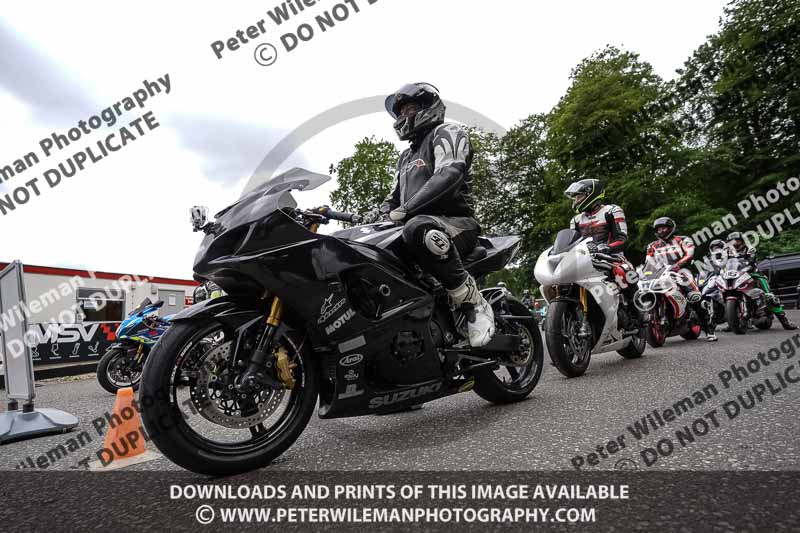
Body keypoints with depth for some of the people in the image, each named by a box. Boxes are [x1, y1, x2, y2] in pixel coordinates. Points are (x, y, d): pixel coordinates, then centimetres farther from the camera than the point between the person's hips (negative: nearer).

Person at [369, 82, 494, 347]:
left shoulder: (447, 132, 3)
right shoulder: (407, 156, 31)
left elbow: (449, 174, -18)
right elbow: (394, 196, 31)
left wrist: (404, 210, -26)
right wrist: (374, 215, 7)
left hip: (457, 223, -8)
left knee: (418, 230, -42)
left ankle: (473, 301, -31)